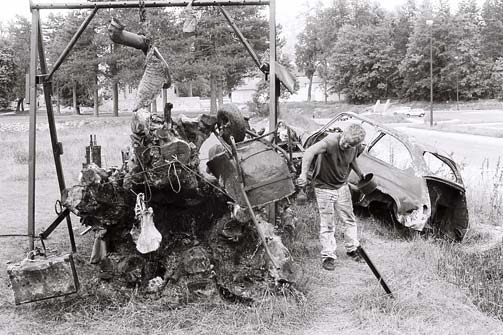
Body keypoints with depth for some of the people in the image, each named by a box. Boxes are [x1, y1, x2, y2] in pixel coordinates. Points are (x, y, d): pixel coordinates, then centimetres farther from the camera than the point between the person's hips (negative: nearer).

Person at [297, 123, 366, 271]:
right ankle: (328, 256, 16)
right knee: (327, 224, 1)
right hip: (324, 187, -5)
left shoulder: (356, 147, -12)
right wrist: (304, 174, -55)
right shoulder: (331, 141, -32)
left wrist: (360, 174, 17)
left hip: (342, 186, 5)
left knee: (349, 219, 16)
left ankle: (352, 249, 36)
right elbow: (310, 152, -47)